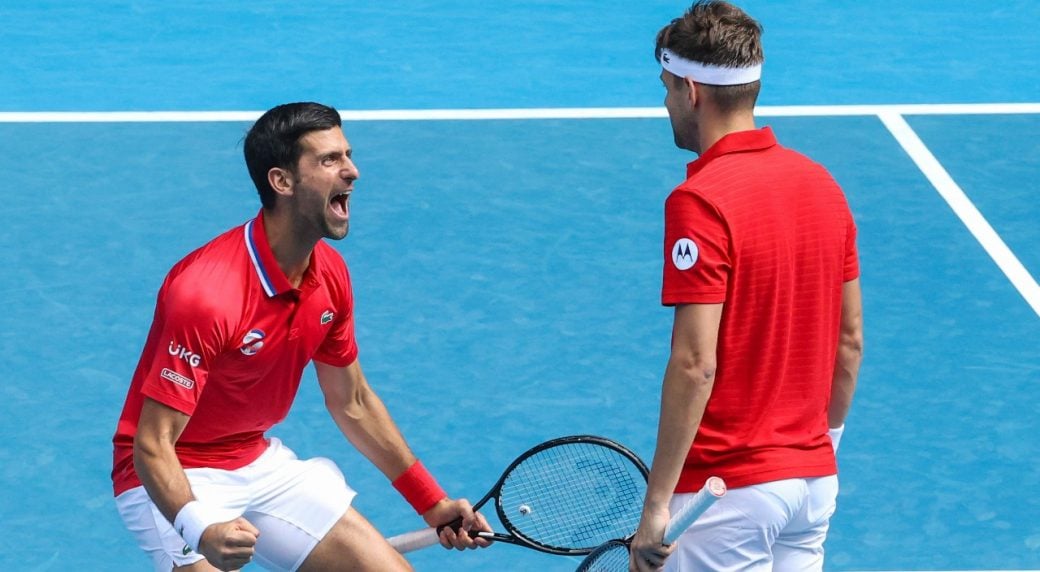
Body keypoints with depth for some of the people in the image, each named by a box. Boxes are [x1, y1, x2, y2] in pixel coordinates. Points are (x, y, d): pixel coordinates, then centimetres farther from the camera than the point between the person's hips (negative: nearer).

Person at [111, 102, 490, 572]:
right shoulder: (205, 292, -28)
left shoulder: (330, 275, -3)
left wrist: (432, 504, 13)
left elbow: (352, 402, 12)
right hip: (174, 481, -7)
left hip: (260, 463, 7)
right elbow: (152, 445, -28)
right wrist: (200, 529, -46)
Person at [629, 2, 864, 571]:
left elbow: (695, 365, -21)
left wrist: (656, 504, -17)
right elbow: (851, 341, 12)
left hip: (727, 487, -8)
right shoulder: (822, 184, 6)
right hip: (815, 480, 8)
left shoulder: (700, 202, -17)